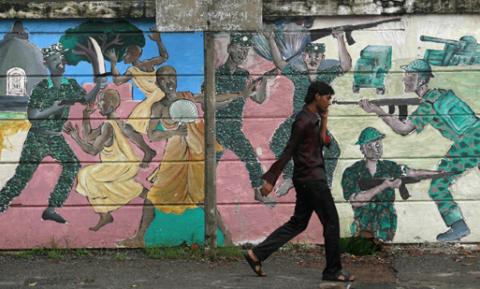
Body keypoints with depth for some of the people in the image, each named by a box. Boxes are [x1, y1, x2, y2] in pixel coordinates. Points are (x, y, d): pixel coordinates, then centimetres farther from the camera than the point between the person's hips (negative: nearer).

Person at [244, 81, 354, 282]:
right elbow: (288, 151, -16)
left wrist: (324, 120, 6)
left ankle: (257, 254, 9)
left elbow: (321, 143, 15)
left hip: (308, 179, 10)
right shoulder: (304, 120, -14)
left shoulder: (313, 118, 16)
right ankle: (333, 270, 6)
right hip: (311, 177, -10)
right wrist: (271, 179, -16)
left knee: (298, 223, 11)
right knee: (331, 221, -2)